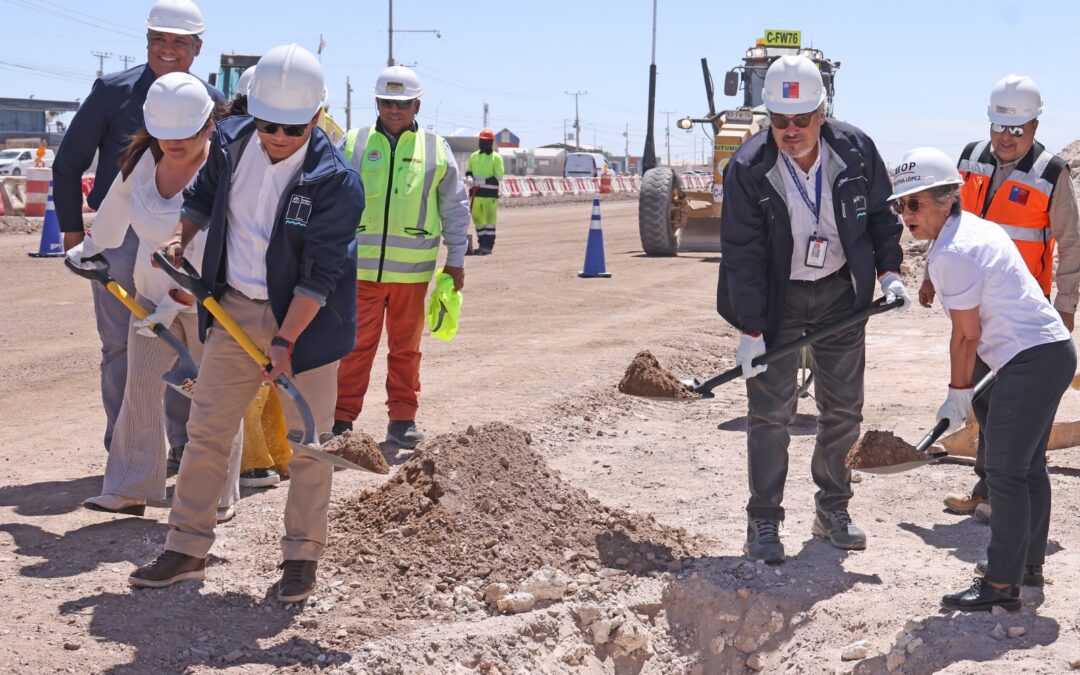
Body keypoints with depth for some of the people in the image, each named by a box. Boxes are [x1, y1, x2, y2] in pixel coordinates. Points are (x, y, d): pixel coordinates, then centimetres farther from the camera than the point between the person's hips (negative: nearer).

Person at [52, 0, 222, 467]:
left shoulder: (211, 103, 4)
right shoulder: (113, 91, -3)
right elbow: (68, 163, 3)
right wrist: (72, 229, -1)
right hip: (120, 239, -2)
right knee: (121, 349, 3)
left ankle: (184, 445, 20)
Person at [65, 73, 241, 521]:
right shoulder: (142, 160, -4)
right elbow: (116, 207, 17)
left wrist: (177, 300, -29)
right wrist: (91, 247, 31)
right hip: (151, 294, 6)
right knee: (141, 388, 2)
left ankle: (220, 497, 13)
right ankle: (129, 490, 9)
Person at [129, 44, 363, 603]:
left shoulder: (336, 181, -20)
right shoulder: (231, 141, -4)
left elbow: (318, 275, -20)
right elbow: (203, 196, 17)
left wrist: (285, 340, -22)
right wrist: (180, 237, 1)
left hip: (303, 320, -5)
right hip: (233, 310, 5)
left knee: (307, 445, 4)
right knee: (206, 430, 8)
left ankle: (302, 555, 20)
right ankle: (186, 548, 20)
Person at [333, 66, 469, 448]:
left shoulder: (436, 150, 8)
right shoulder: (354, 144, 7)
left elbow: (455, 208, 12)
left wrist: (456, 259, 10)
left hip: (413, 270, 1)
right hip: (361, 267, -1)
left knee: (406, 348, 9)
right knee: (356, 344, 1)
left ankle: (402, 419, 18)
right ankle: (342, 417, 8)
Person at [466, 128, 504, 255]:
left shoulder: (496, 157, -3)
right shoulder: (474, 156, 12)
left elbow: (499, 176, -8)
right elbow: (468, 171, 18)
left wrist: (484, 181, -20)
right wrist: (470, 178, -6)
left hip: (490, 193, -5)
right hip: (475, 192, 5)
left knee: (489, 219, -6)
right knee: (478, 219, 9)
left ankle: (488, 245, -4)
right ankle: (482, 244, 17)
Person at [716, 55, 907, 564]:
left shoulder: (856, 150, -11)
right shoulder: (747, 169, -20)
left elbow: (880, 215, 6)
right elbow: (742, 255, -17)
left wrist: (888, 272, -5)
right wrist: (751, 331, -19)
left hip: (841, 294, 3)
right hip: (776, 299, -3)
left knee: (844, 409, 11)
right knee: (770, 412, -5)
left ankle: (833, 511, 27)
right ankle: (763, 523, 6)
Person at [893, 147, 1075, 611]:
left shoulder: (951, 253, -17)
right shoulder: (979, 228, 13)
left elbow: (967, 334, -13)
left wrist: (958, 392, -2)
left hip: (1030, 361, -11)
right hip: (1053, 350, 11)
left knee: (1005, 472, -6)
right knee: (1029, 465, 20)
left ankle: (1002, 584, -2)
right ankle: (1028, 563, 33)